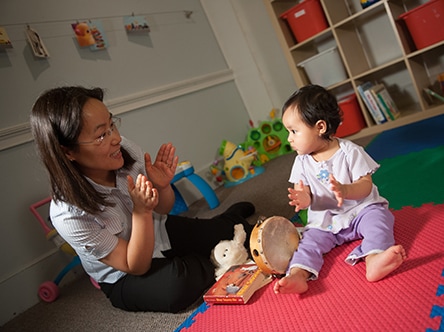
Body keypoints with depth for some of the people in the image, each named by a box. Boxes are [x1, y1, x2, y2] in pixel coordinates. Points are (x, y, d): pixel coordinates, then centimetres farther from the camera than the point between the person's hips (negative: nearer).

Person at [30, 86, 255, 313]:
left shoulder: (126, 150, -21)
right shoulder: (69, 214, -31)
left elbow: (163, 210, -4)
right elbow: (136, 267, -24)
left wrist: (163, 186, -27)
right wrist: (141, 211, -38)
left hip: (161, 233, 4)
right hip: (126, 277, -4)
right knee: (178, 283, -33)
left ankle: (232, 214, 30)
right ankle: (209, 263, -1)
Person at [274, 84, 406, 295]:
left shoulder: (349, 151, -10)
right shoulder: (302, 162, 1)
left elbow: (366, 186, -15)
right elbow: (301, 193, -1)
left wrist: (345, 190, -38)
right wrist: (304, 199, -28)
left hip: (360, 209, -2)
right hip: (325, 222, 3)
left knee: (377, 217, -29)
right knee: (309, 240, -19)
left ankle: (373, 259, -49)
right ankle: (298, 275, -37)